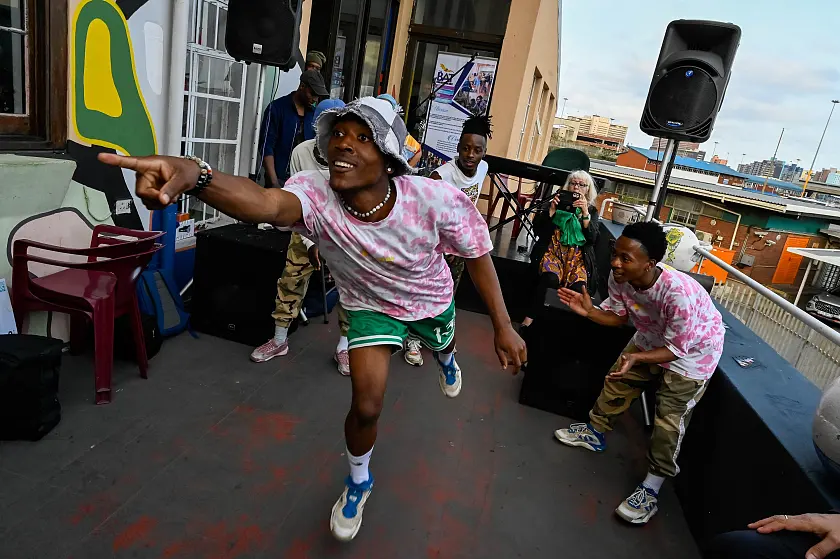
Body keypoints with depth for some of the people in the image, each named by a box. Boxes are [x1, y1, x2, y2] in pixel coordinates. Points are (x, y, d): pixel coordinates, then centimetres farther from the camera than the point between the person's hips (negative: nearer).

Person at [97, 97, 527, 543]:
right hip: (371, 306, -1)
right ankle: (358, 482, 25)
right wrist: (195, 176, -81)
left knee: (443, 346, 32)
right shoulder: (317, 196, -37)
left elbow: (477, 254, -20)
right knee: (366, 405, -11)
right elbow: (267, 203, -60)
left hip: (431, 301, 2)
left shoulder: (434, 200, -36)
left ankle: (445, 358, 76)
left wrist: (503, 327, -17)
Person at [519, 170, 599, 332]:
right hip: (554, 250, -1)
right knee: (549, 278, -35)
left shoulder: (591, 210, 14)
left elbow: (592, 238, -2)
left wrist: (585, 213, -12)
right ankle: (530, 317, -24)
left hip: (578, 256, 1)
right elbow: (537, 229, 3)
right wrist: (552, 209, -10)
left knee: (579, 287, -34)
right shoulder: (558, 201, 13)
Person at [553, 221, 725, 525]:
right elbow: (618, 315, -7)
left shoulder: (679, 293, -42)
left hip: (693, 351, -6)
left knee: (669, 419, -4)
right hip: (652, 339, 7)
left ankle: (651, 488, 11)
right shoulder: (620, 278, -24)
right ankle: (594, 432, 39)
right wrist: (589, 311, -26)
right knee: (617, 382, 15)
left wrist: (637, 358, -46)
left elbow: (676, 349, -31)